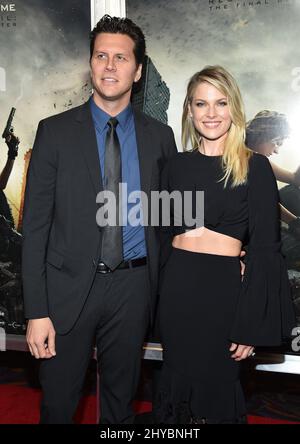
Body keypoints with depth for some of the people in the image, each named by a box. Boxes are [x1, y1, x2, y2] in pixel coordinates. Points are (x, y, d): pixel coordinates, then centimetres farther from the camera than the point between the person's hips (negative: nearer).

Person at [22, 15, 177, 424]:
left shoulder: (159, 136, 3)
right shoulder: (55, 132, -3)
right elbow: (35, 225, -5)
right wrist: (36, 311, -10)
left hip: (133, 287, 2)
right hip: (70, 287, -1)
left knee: (121, 400, 18)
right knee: (58, 403, 12)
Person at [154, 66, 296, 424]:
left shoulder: (254, 167, -5)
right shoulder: (177, 166, 7)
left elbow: (264, 250, -7)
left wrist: (250, 325, -11)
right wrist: (156, 296, 5)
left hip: (224, 288, -3)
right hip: (176, 287, 4)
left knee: (216, 388, 12)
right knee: (176, 386, 16)